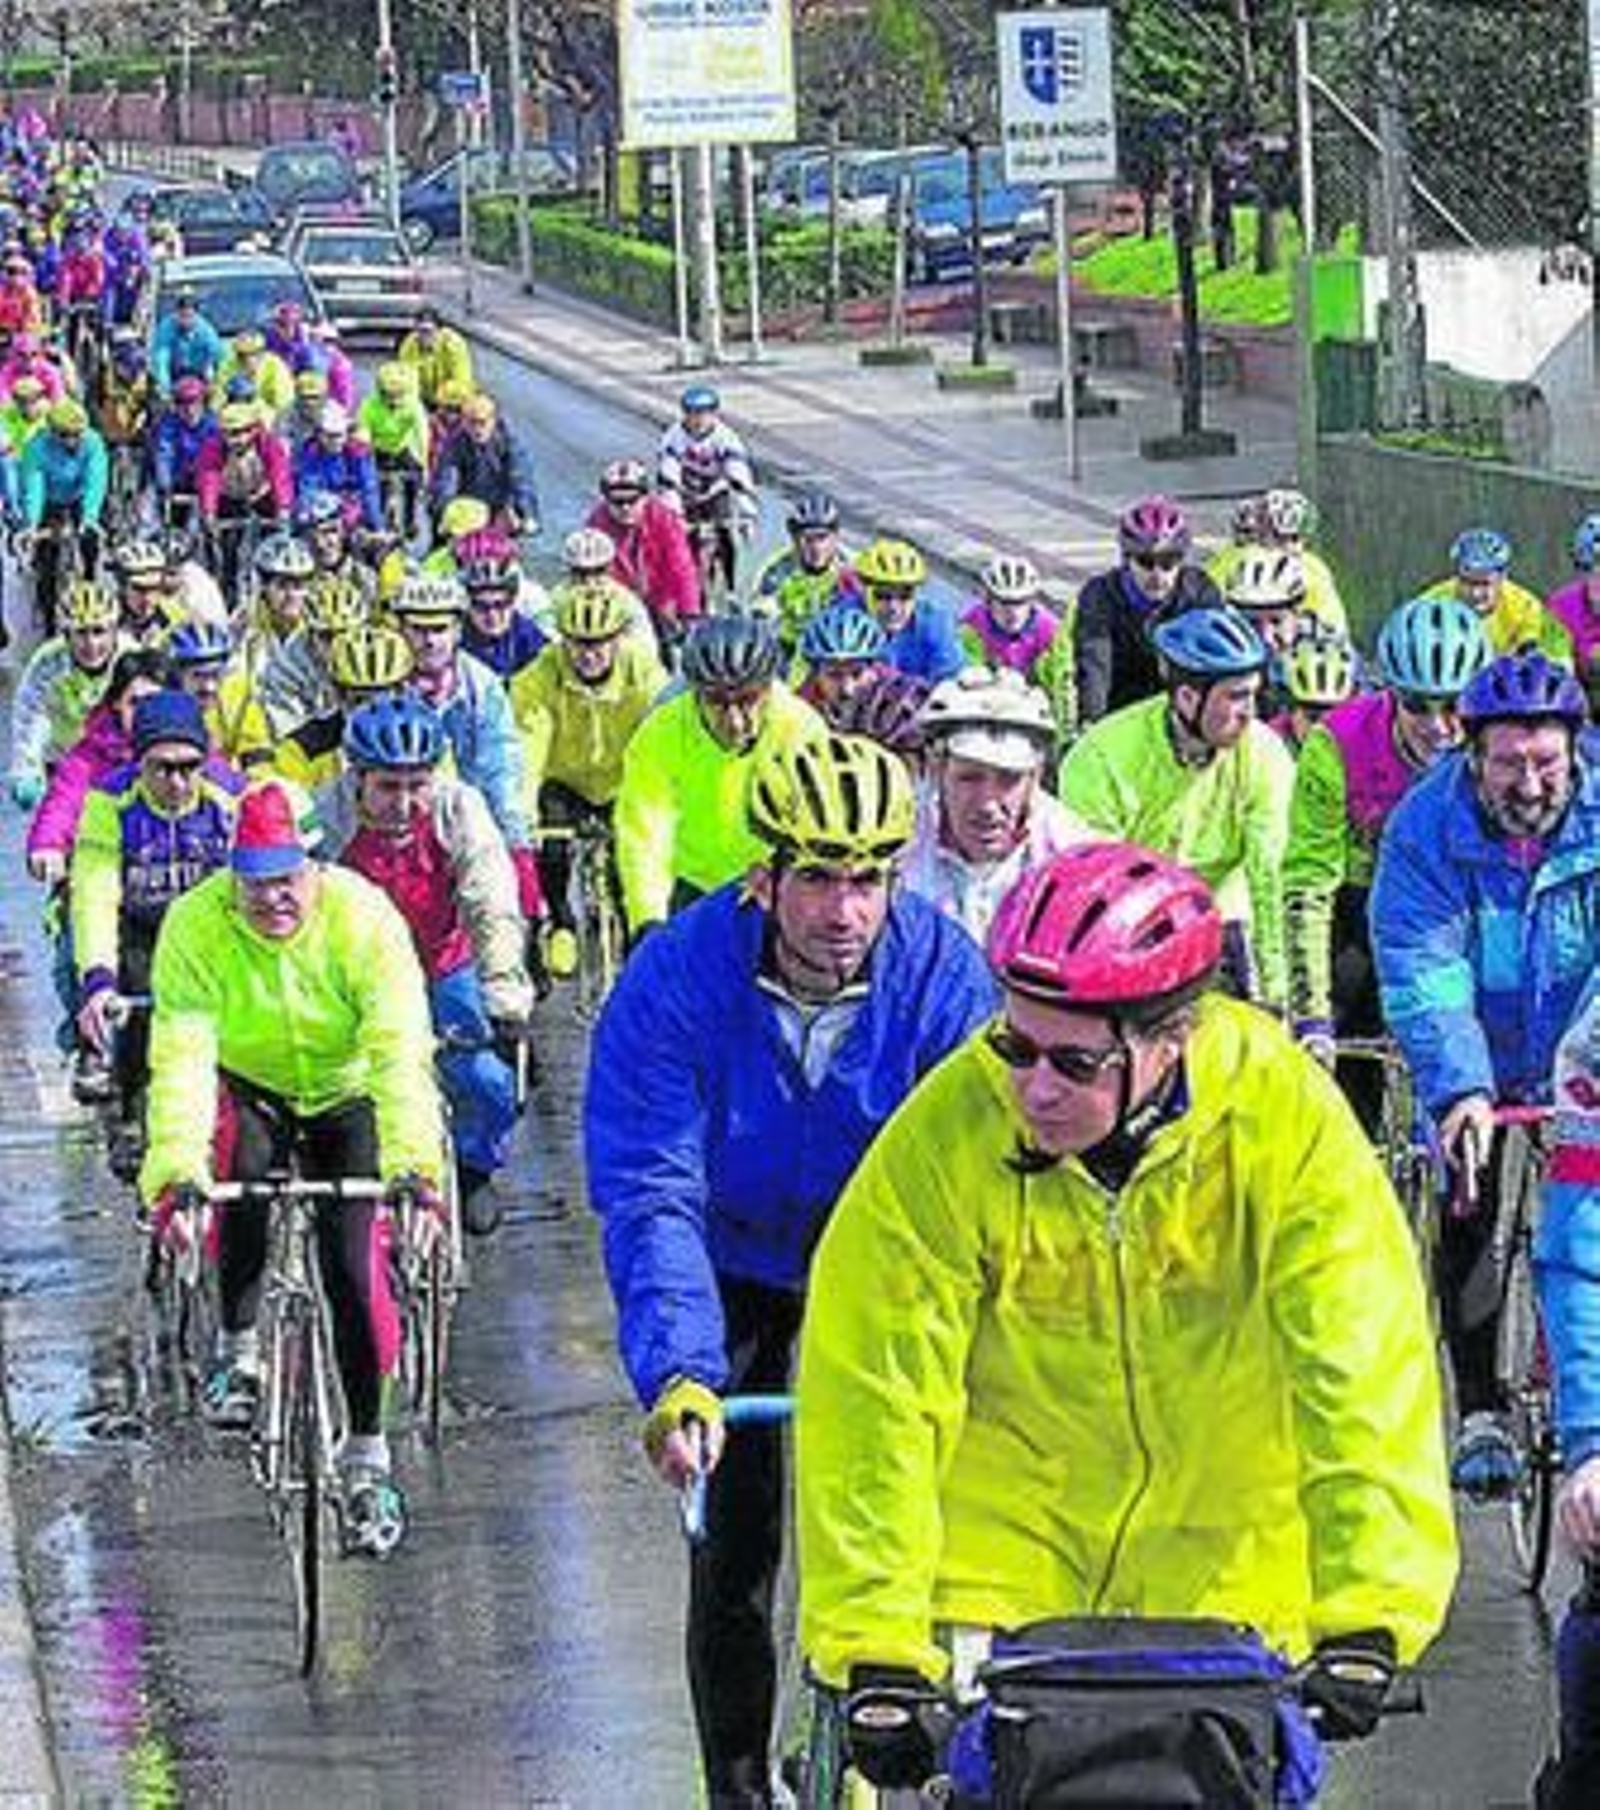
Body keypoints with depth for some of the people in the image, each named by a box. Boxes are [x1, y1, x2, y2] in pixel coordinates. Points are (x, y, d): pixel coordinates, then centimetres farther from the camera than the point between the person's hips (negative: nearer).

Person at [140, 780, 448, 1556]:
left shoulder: (364, 918, -27)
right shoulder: (196, 925, -24)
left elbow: (399, 1051, -35)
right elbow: (182, 1056, -32)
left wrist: (414, 1164, -49)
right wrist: (175, 1169, -47)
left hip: (346, 1098, -1)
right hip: (249, 1090, 1)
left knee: (354, 1266, -14)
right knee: (240, 1166, -33)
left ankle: (366, 1455, 1)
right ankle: (237, 1346, -11)